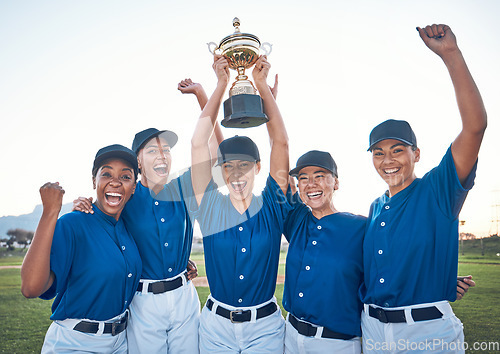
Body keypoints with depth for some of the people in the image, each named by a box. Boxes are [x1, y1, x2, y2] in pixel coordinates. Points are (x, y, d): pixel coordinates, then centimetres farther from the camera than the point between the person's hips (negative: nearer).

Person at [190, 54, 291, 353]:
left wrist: (262, 84, -8)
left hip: (265, 326, 0)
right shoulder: (211, 207, -6)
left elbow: (280, 142, -10)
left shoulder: (272, 206, -6)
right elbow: (199, 143, -10)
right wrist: (222, 84, -7)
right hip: (216, 325, 1)